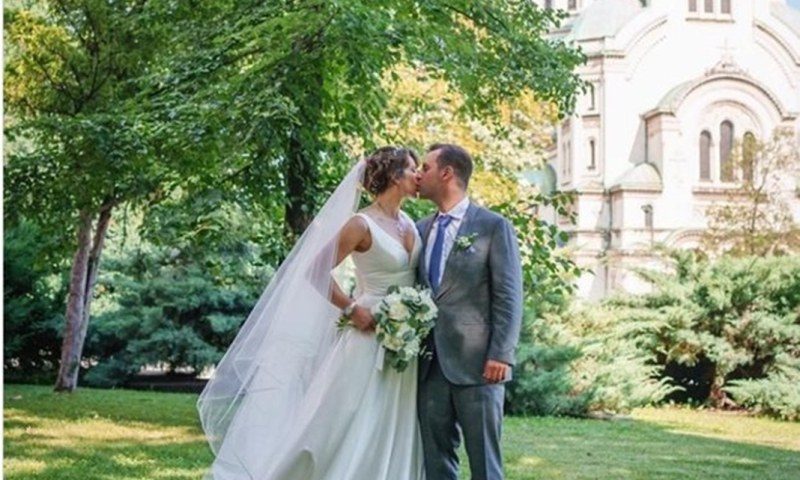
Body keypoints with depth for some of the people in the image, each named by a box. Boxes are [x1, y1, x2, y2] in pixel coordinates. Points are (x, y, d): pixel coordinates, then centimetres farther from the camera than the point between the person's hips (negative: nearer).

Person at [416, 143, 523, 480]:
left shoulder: (493, 226, 0)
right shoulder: (421, 230, 16)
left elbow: (508, 297, -5)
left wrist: (501, 355, -14)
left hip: (477, 364, -5)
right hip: (429, 365, 5)